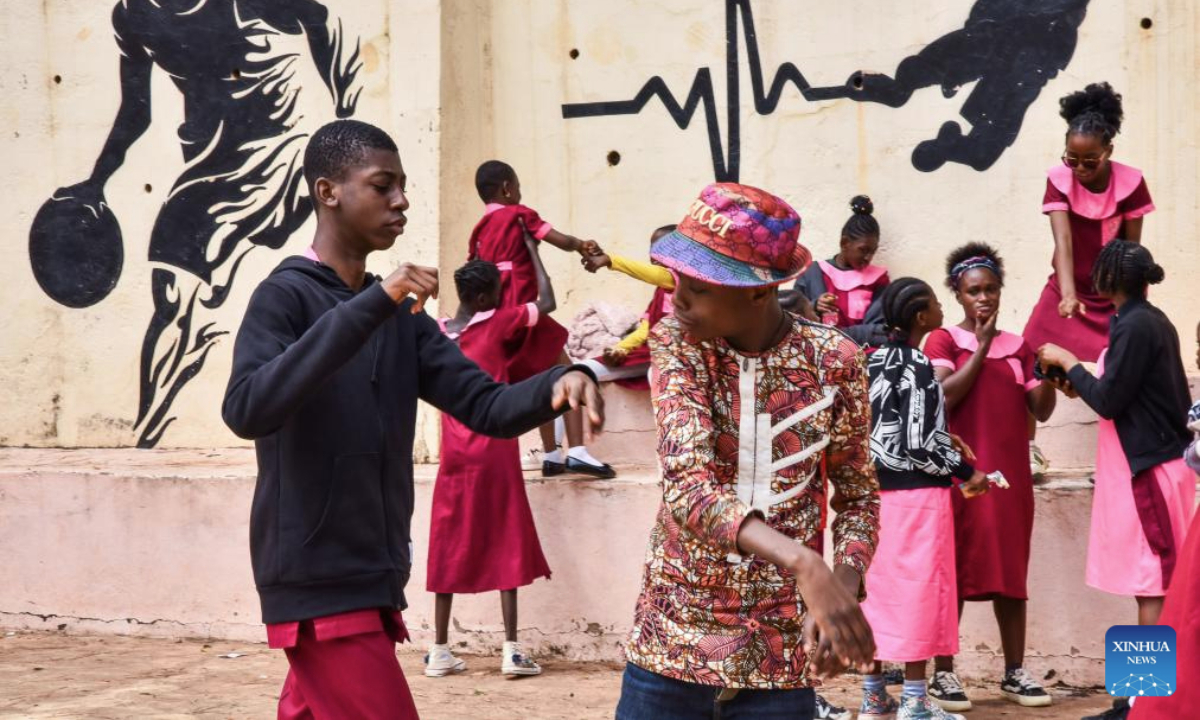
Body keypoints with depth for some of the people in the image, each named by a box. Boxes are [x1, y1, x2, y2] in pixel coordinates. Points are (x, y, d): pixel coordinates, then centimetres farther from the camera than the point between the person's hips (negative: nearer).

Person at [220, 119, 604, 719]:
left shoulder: (401, 316, 14)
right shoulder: (285, 297, -8)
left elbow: (487, 407, 6)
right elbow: (247, 410, -26)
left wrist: (558, 383, -16)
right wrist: (369, 306, -29)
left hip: (375, 584, 7)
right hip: (318, 584, -7)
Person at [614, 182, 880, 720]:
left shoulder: (834, 362, -7)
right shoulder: (676, 344, -8)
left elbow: (858, 497, 4)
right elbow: (687, 485, -22)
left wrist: (844, 585, -17)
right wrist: (802, 562, -35)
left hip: (780, 654, 0)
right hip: (672, 638, 0)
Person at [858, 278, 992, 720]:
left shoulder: (876, 361, 9)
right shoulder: (917, 366, -15)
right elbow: (919, 441, -19)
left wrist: (943, 439, 16)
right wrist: (965, 473, -6)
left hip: (879, 489, 8)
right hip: (918, 492, -8)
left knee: (881, 586, 12)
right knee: (918, 589, -1)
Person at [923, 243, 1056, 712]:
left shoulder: (1018, 346, 13)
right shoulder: (943, 340, 1)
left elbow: (1041, 411, 9)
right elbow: (944, 396, -15)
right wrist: (982, 346, -12)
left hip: (1011, 473, 4)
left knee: (1011, 572, 6)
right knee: (954, 570, -2)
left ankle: (1014, 672, 12)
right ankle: (943, 674, 2)